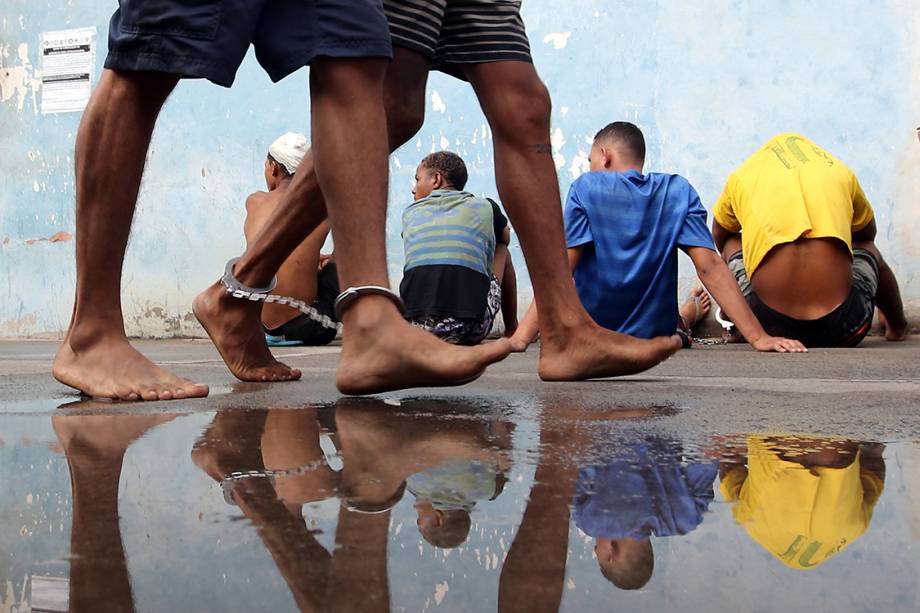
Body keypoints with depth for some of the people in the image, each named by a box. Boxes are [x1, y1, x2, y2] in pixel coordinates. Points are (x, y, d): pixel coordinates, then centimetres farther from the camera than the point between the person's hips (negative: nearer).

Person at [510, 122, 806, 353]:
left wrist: (520, 338, -23)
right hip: (657, 335, 3)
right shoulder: (679, 191, -3)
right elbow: (710, 268, -12)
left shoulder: (586, 188, -9)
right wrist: (758, 337, -14)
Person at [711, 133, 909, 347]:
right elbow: (866, 234, 35)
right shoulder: (839, 171, 15)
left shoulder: (741, 177, 14)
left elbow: (720, 237, 33)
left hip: (771, 326, 0)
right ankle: (897, 328, 54)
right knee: (867, 249, 37)